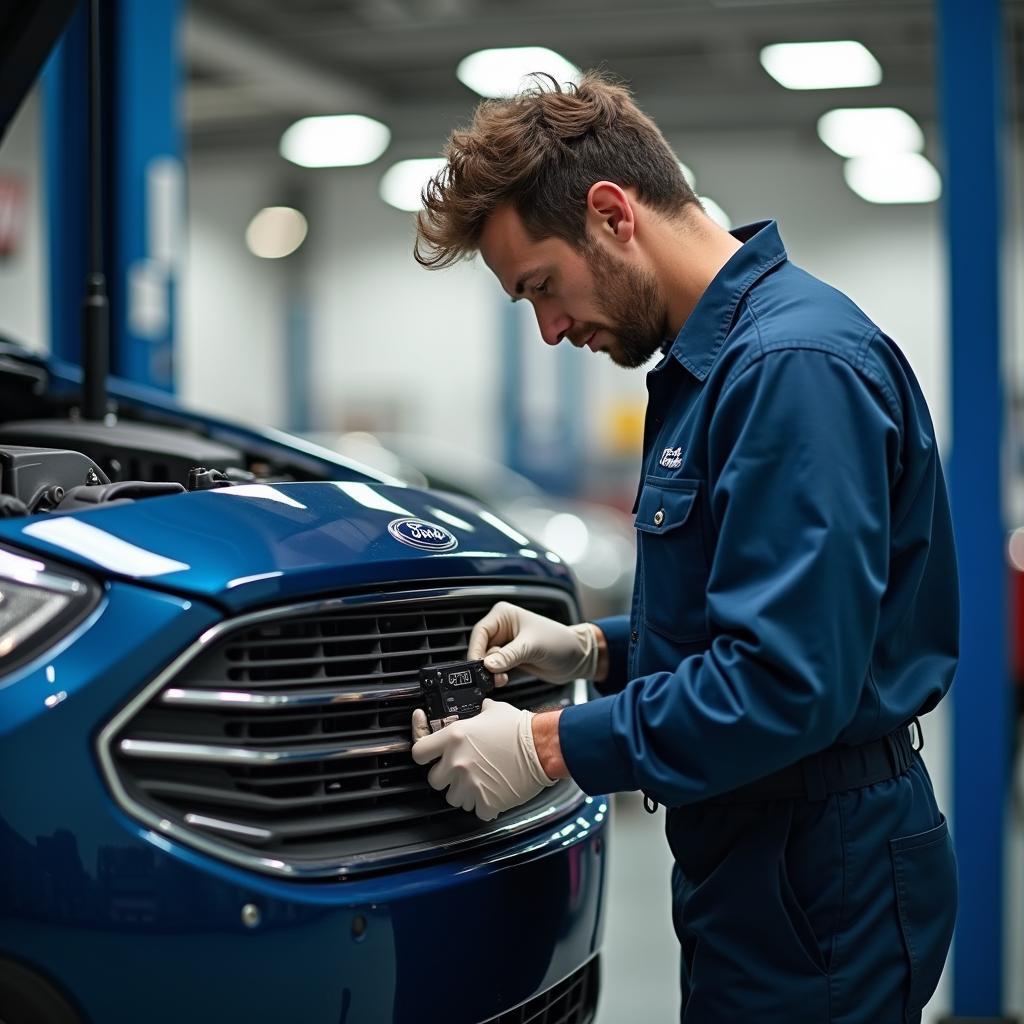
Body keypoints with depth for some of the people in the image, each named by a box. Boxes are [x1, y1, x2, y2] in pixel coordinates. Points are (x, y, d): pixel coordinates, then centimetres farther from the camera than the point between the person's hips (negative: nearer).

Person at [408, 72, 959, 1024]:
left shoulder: (795, 362, -21)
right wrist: (596, 649, 7)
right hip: (747, 852, 10)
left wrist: (551, 747, -20)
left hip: (820, 880, -10)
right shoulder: (707, 359, 13)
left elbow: (789, 682, -28)